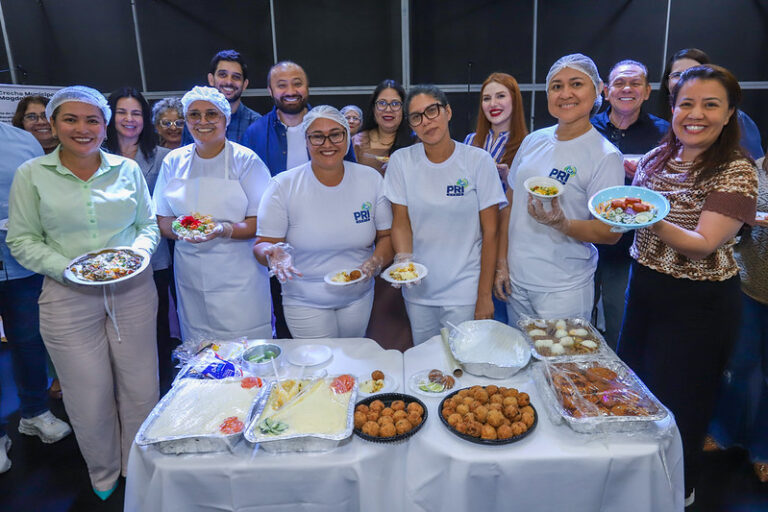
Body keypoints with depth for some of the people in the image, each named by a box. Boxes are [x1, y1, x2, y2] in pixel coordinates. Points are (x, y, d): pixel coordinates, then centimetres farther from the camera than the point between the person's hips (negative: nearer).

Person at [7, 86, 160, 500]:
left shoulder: (128, 169, 4)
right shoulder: (31, 174, 0)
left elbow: (148, 224, 11)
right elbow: (22, 241, 0)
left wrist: (140, 249, -10)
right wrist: (67, 267, -15)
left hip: (132, 292, 2)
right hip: (69, 299, -1)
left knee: (141, 389, 10)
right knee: (90, 400, 9)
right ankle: (104, 478, 35)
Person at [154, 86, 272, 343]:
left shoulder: (246, 160, -3)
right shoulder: (173, 161, 9)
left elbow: (261, 223, -7)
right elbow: (162, 220, 10)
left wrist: (224, 230, -24)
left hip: (238, 275, -3)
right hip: (190, 274, 4)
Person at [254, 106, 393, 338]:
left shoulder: (371, 179, -4)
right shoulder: (283, 186, -11)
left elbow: (387, 236, 2)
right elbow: (262, 244, -8)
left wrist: (375, 262, -18)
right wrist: (271, 253, -31)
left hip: (359, 297, 3)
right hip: (305, 301, -2)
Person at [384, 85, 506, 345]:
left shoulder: (478, 160, -7)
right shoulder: (401, 161, -1)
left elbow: (490, 232, -6)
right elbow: (401, 223, 1)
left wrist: (484, 296, -7)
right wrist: (404, 258, -20)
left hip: (465, 293, -2)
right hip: (418, 289, 2)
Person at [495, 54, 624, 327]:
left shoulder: (605, 155, -10)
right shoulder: (533, 141, 4)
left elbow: (612, 232, -11)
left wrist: (562, 224, -28)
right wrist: (501, 263, 5)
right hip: (516, 280, 5)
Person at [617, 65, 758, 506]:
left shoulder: (737, 170, -15)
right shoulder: (657, 158, 2)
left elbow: (705, 245, -24)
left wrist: (655, 221, -39)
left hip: (699, 303, -6)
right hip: (644, 286, 6)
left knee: (678, 402, 9)